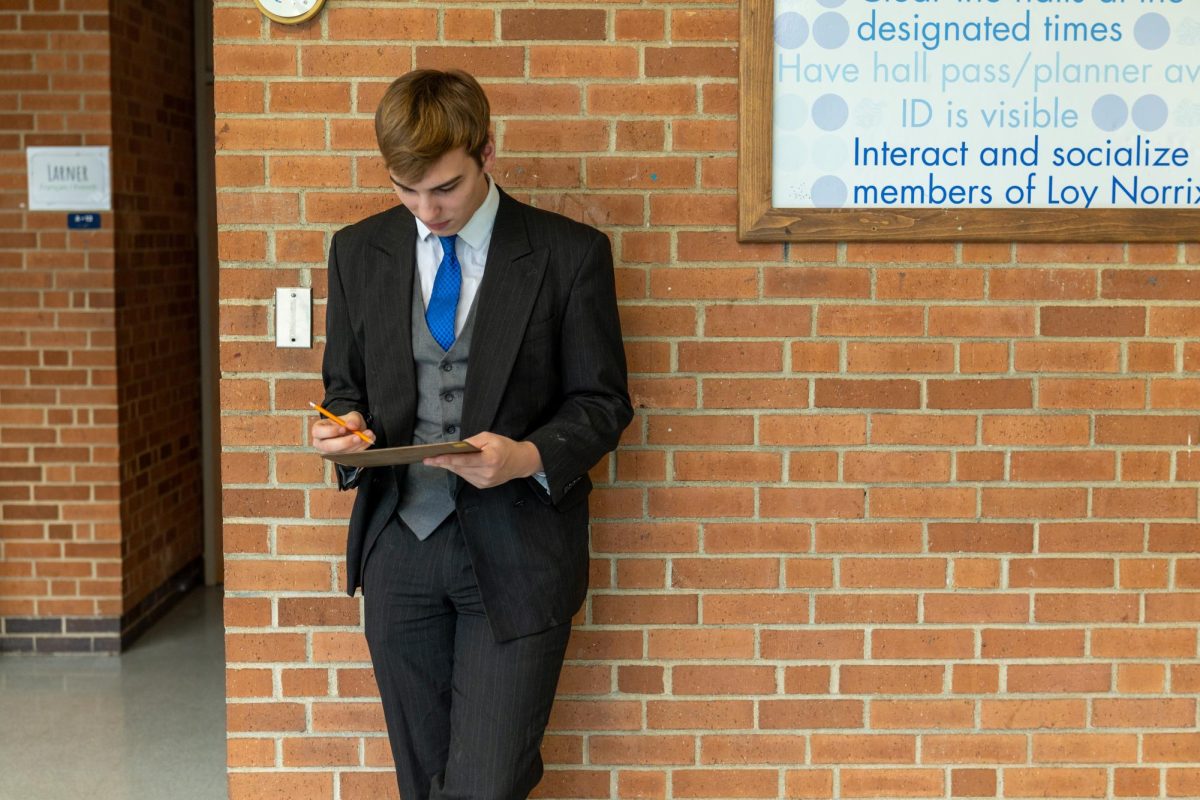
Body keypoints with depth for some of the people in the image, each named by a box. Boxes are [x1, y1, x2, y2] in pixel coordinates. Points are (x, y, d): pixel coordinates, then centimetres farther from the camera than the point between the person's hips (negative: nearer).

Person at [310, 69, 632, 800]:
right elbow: (345, 386, 15)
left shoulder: (570, 253, -5)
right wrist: (344, 427, -9)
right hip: (399, 544, 4)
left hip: (516, 552, -3)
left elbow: (602, 402, -2)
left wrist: (528, 457, -20)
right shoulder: (358, 252, 6)